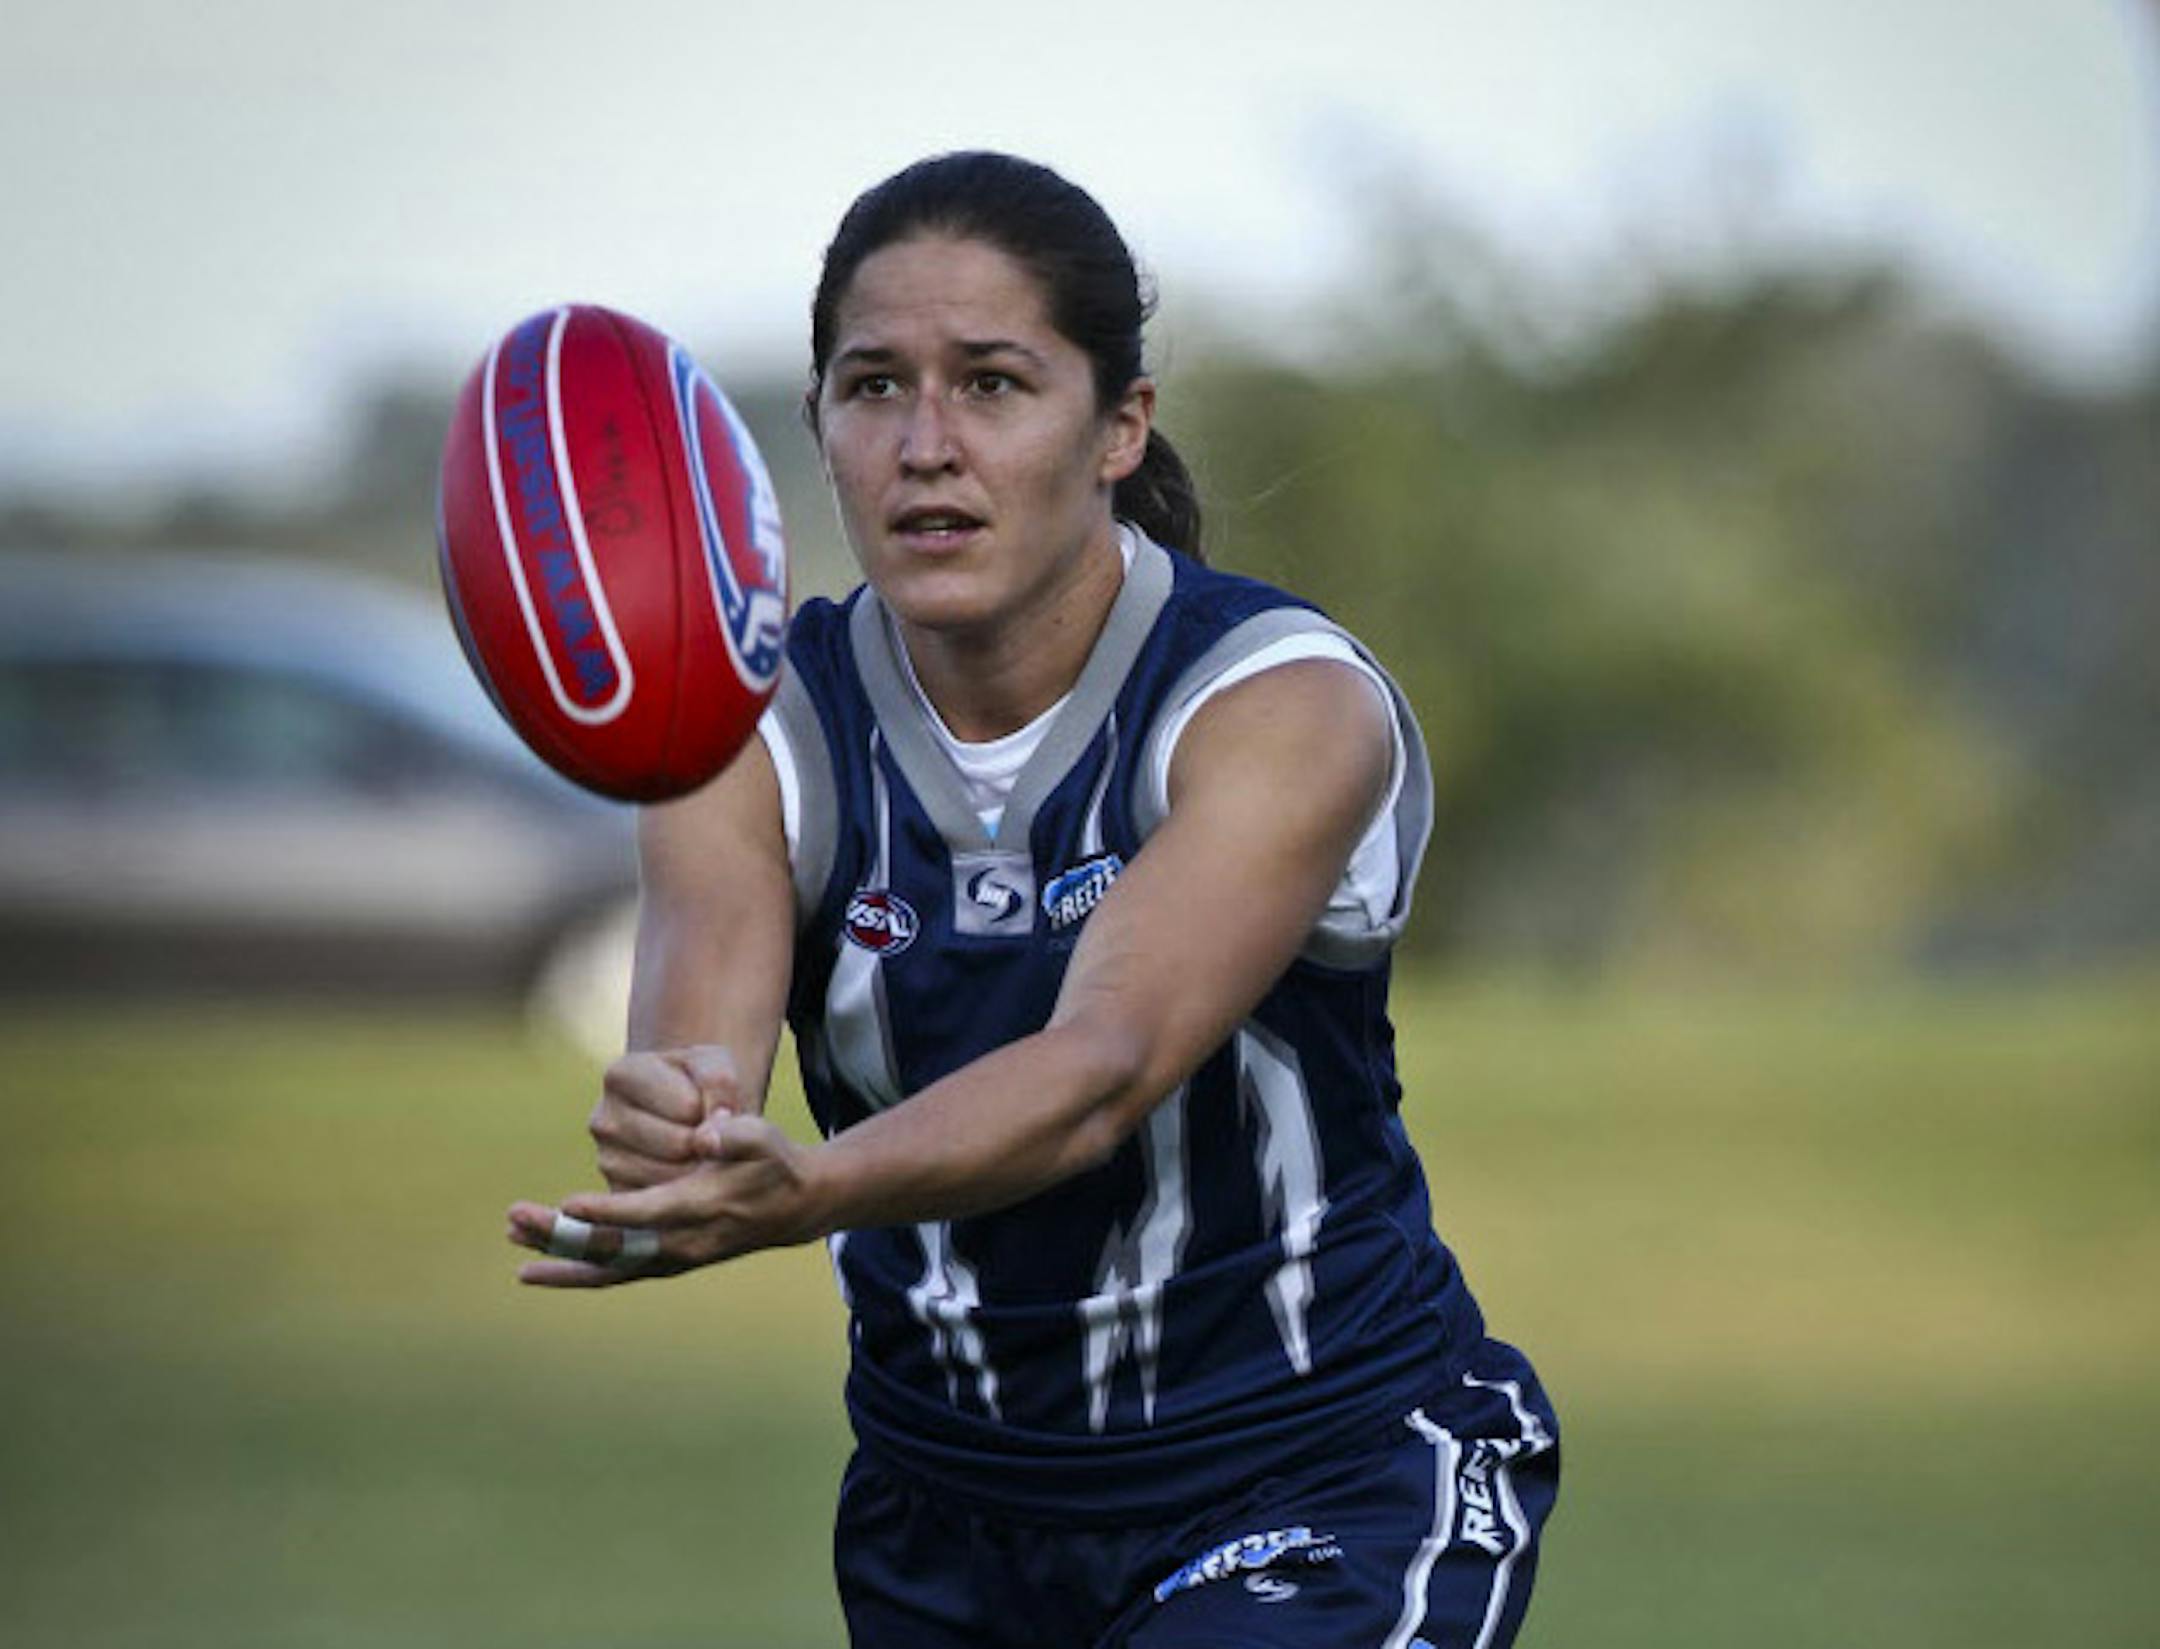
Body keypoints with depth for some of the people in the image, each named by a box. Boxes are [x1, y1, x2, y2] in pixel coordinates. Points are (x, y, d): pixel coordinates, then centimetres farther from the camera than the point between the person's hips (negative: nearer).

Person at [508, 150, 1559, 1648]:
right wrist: (670, 1132, -47)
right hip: (952, 1511, 5)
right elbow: (692, 1041, -22)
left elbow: (1106, 1069, -32)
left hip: (1325, 1479, -4)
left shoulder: (1290, 708, -17)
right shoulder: (767, 737, -5)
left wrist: (802, 1194, -51)